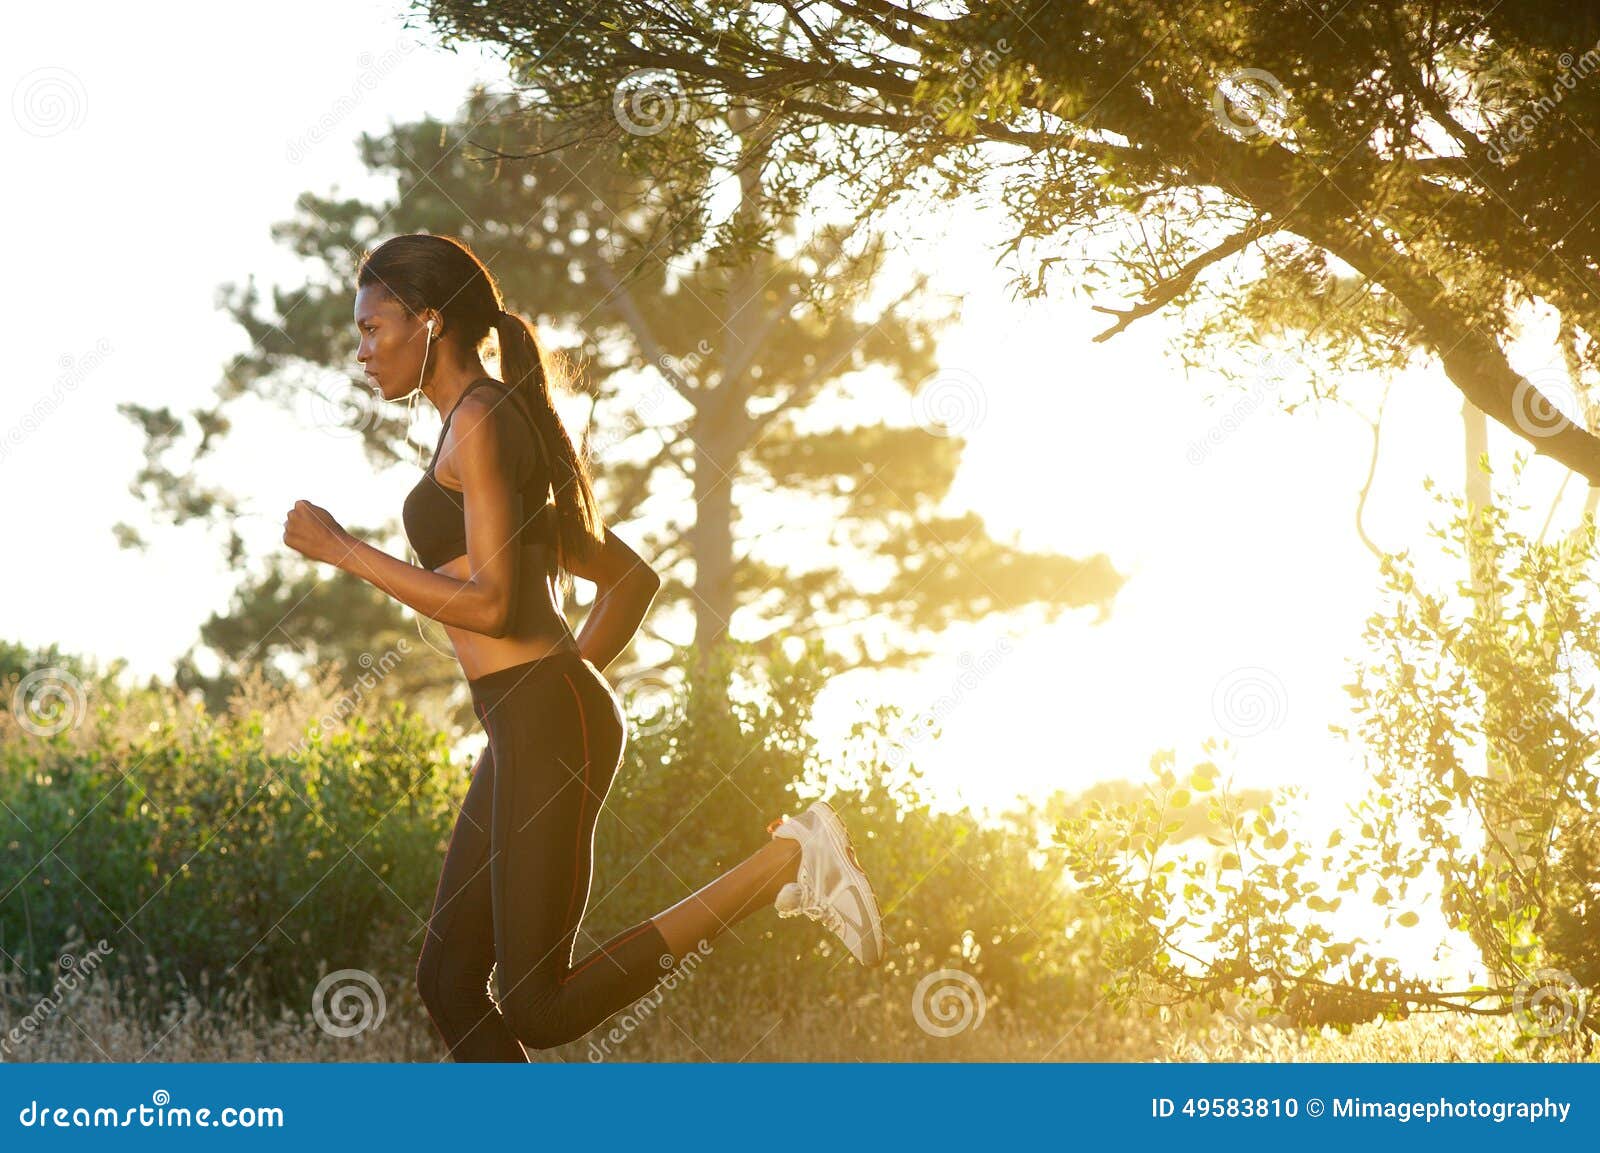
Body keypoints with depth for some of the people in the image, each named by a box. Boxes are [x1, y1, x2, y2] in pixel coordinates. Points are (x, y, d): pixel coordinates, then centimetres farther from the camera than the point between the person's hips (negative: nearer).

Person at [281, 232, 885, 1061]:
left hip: (545, 728, -10)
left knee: (540, 1012, -11)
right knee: (448, 985, 9)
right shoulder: (501, 426, 21)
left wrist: (342, 551, -10)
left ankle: (783, 864, -11)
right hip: (526, 730, 10)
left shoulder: (480, 420, -8)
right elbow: (631, 578, 26)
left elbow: (489, 604, -16)